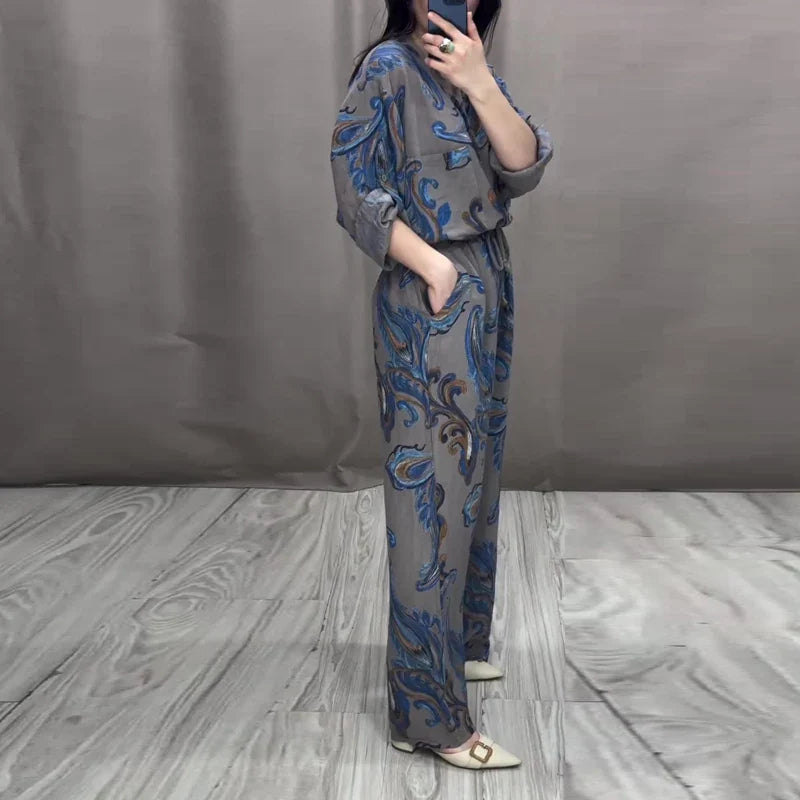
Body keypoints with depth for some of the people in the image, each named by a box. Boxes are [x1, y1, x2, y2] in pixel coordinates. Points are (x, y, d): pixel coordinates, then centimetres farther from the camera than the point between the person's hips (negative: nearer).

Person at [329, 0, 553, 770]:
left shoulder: (478, 71, 12)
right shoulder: (388, 69, -9)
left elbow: (526, 168, -1)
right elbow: (355, 192, -14)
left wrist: (479, 84, -12)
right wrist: (437, 268, -16)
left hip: (488, 293, 8)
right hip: (428, 307, -8)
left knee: (471, 478, 16)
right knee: (434, 487, -5)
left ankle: (457, 643, 33)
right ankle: (429, 712, 4)